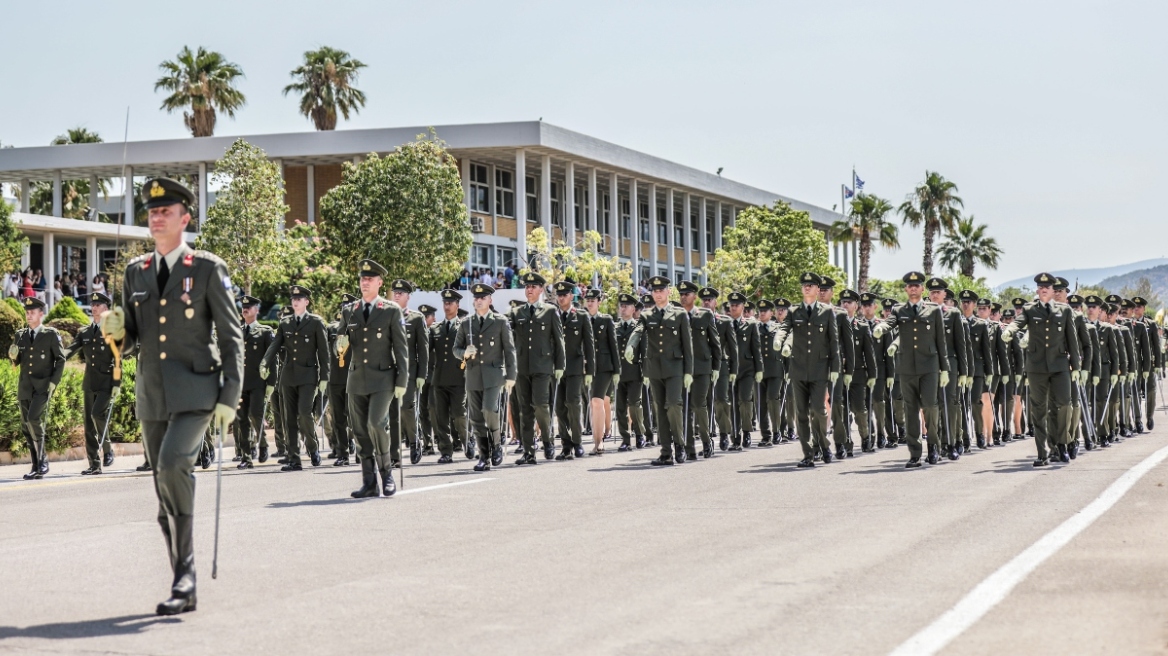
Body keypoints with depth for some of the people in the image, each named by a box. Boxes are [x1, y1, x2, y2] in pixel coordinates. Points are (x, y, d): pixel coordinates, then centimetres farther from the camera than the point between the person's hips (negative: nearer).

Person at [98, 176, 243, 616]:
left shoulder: (208, 269, -2)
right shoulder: (136, 272, 12)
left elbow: (231, 336, -3)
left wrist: (230, 397, -10)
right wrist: (115, 329, -5)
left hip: (195, 393, -6)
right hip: (151, 396, 6)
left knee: (173, 465, -27)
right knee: (166, 491, 8)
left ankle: (185, 576, -20)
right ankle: (184, 587, 16)